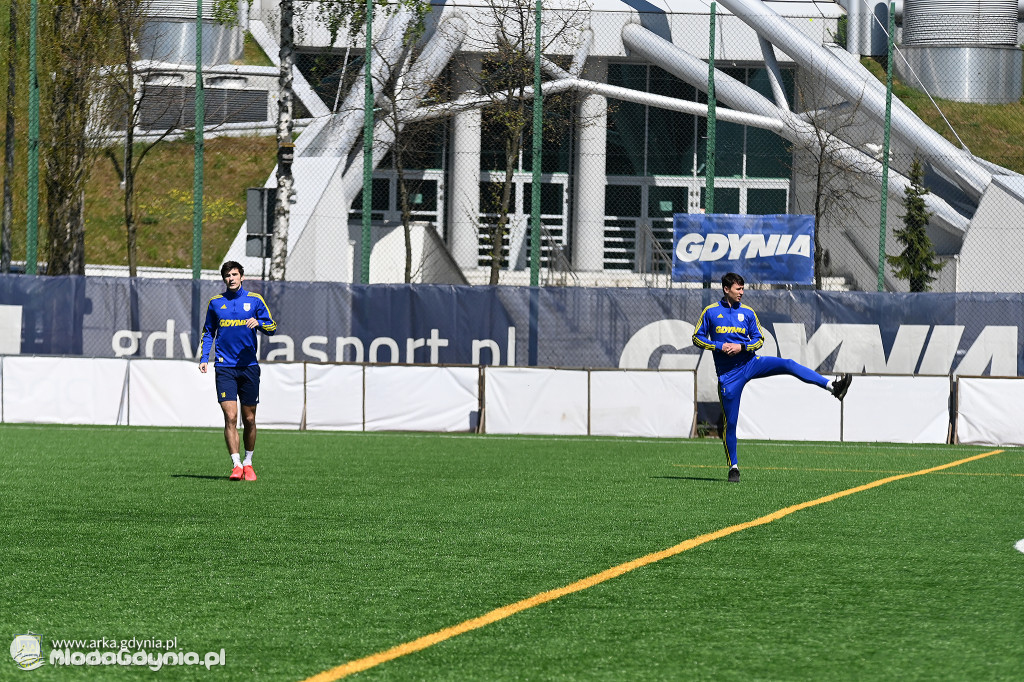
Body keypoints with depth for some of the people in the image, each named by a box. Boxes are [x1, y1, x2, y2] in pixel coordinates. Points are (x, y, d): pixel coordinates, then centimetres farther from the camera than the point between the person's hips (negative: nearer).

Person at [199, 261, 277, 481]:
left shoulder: (254, 300, 4)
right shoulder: (215, 303, 8)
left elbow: (272, 327, 5)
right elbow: (208, 332, 16)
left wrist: (258, 323, -17)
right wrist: (204, 358, 4)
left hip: (249, 366, 0)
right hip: (224, 368, 0)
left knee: (249, 419, 5)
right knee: (230, 417, -12)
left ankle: (248, 463, 21)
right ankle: (236, 465, -10)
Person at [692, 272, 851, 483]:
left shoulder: (747, 313, 7)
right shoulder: (711, 312, 1)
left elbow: (759, 339, 9)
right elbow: (697, 338, 2)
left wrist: (741, 346, -11)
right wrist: (720, 347, -13)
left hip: (750, 362, 2)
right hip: (729, 374, -2)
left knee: (788, 365, -21)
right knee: (730, 421, 0)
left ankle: (832, 386, -31)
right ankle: (733, 467, 13)